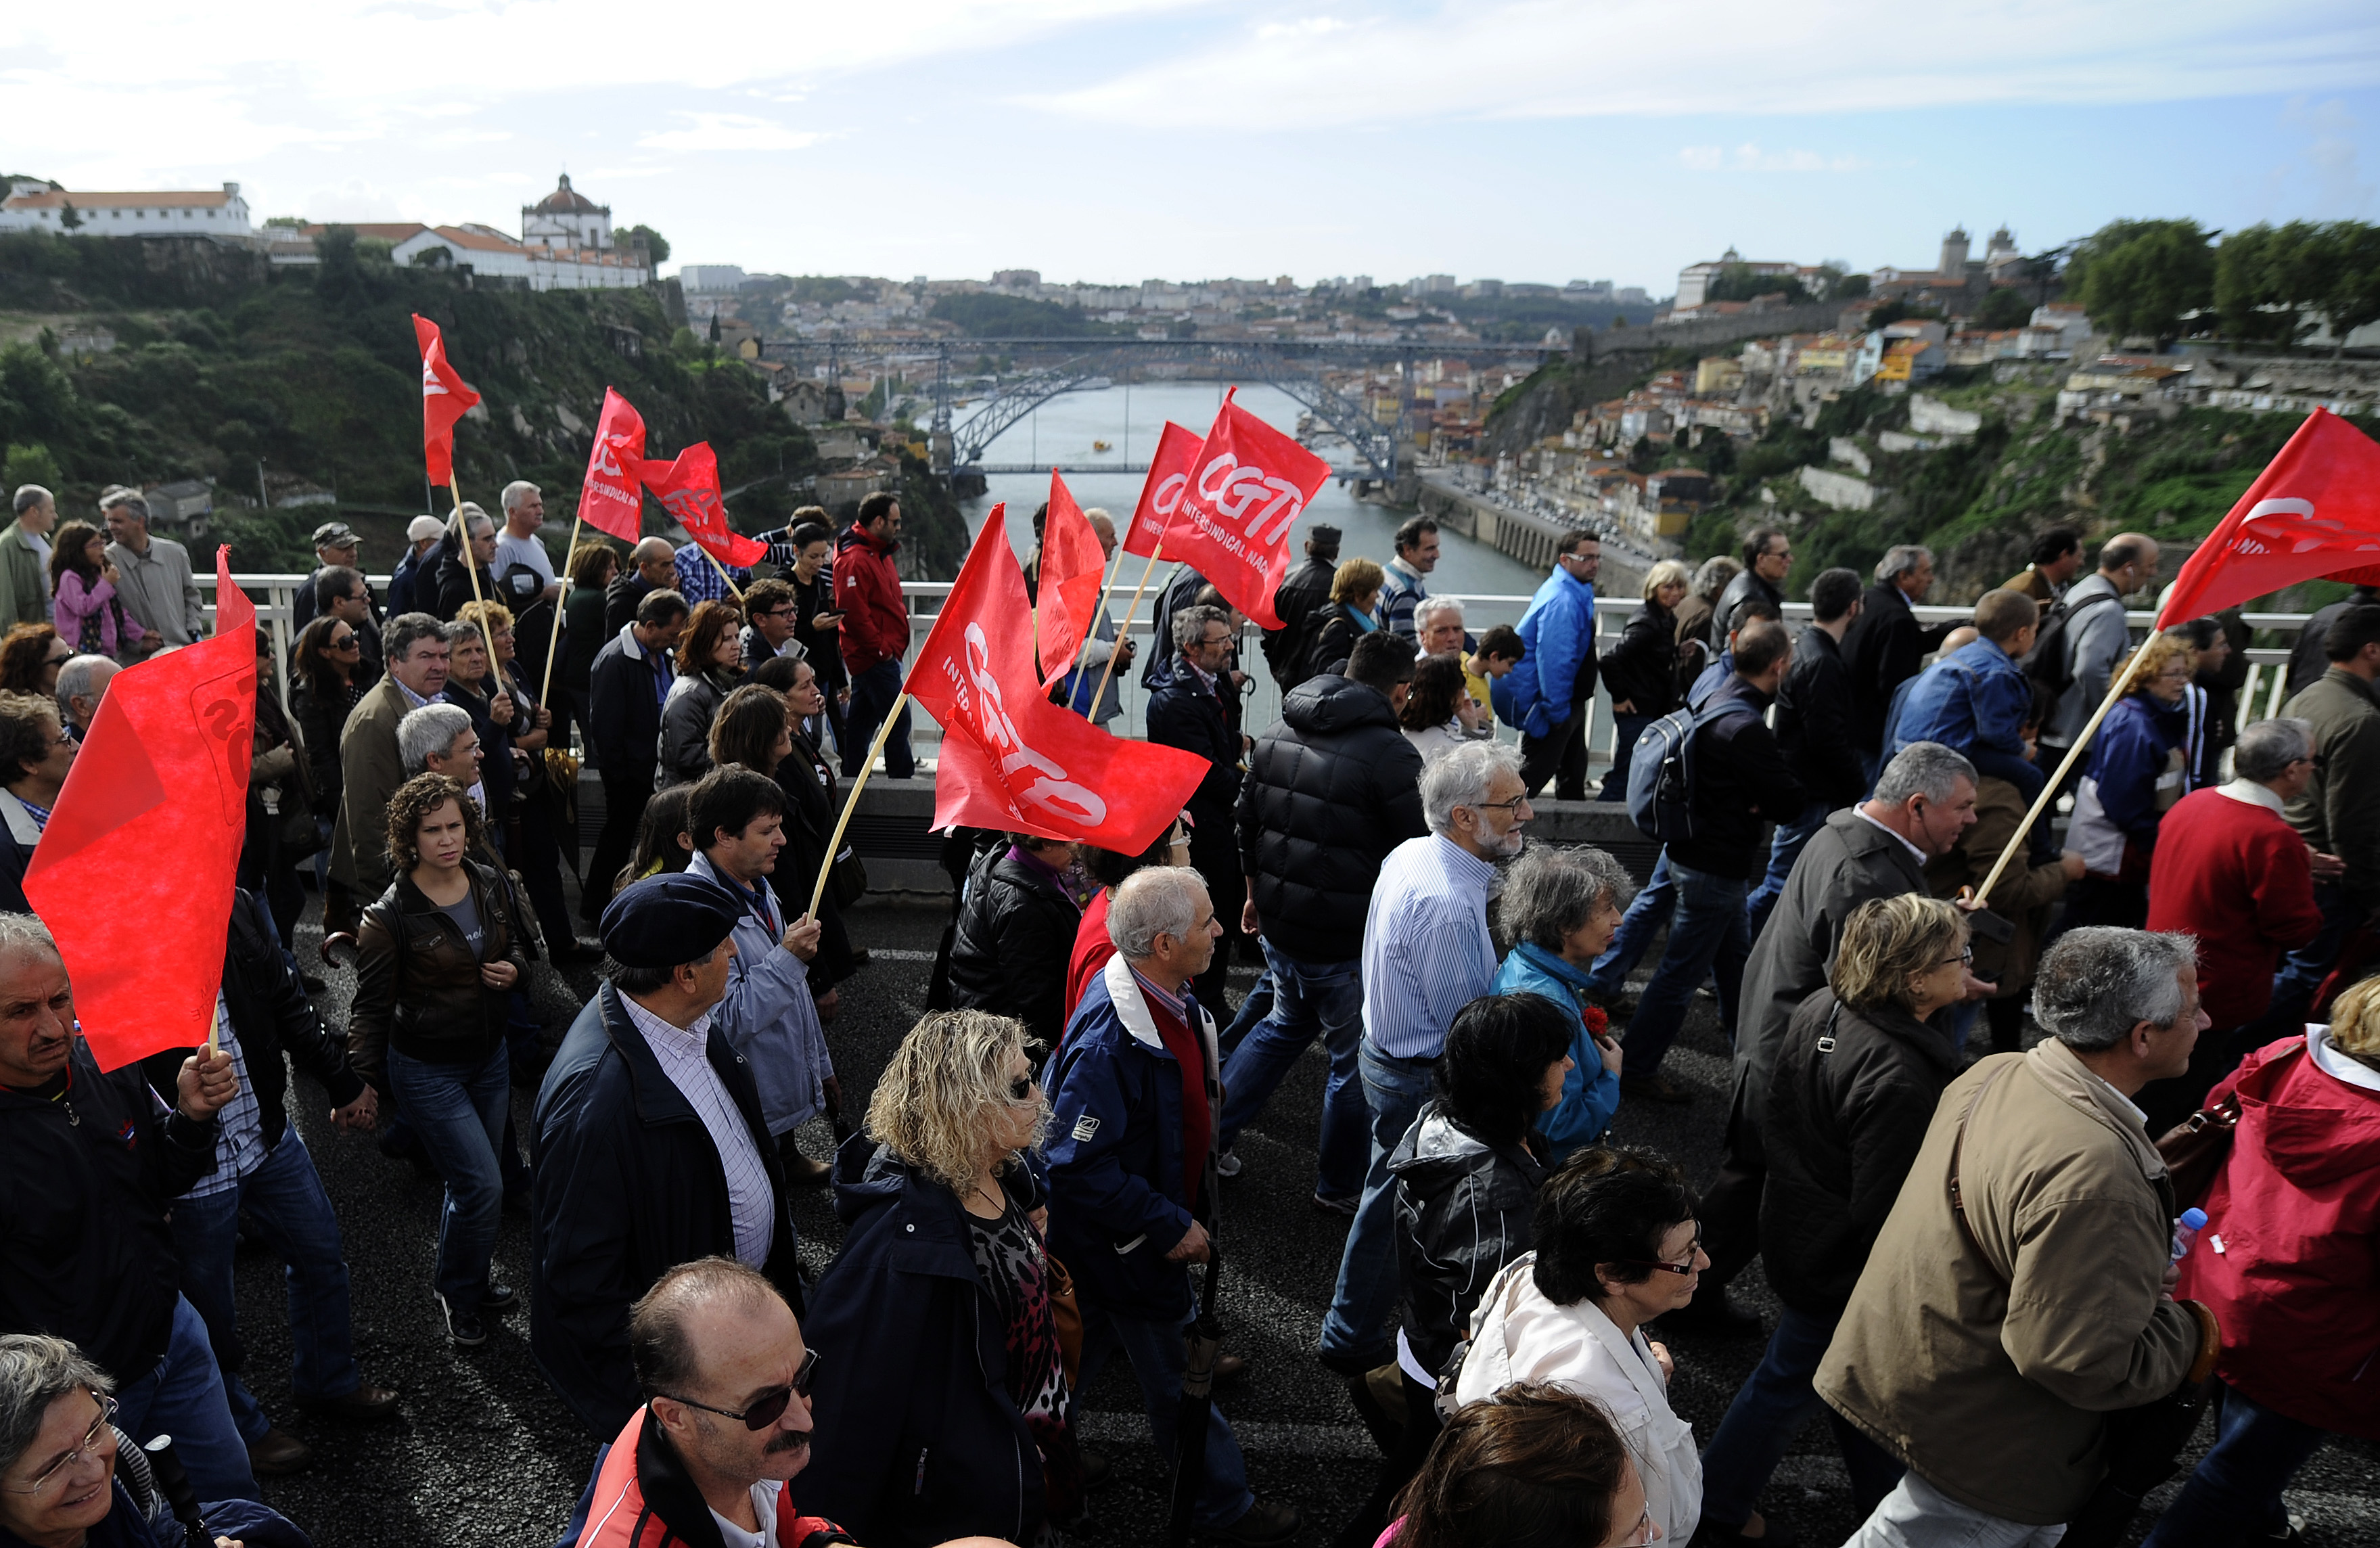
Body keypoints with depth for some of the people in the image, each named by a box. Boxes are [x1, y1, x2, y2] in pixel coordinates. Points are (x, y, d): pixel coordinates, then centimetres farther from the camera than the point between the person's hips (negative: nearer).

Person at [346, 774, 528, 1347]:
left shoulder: (491, 886, -3)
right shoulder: (390, 915, -19)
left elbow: (515, 945, 14)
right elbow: (371, 1005, -14)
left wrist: (514, 968, -9)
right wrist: (362, 1080, -21)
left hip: (489, 1056, 5)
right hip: (427, 1068, -5)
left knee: (473, 1180, 17)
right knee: (482, 1184, -8)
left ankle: (469, 1280, 40)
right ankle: (461, 1296, 17)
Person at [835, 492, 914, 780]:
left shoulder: (878, 553, 16)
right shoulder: (854, 560, -19)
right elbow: (854, 614, -24)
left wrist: (892, 646, 14)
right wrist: (882, 649, -18)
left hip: (880, 656, 11)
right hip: (875, 658, -11)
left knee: (861, 720, 16)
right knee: (898, 719, -8)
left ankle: (851, 777, 23)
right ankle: (902, 778, -2)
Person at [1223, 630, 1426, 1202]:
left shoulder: (1276, 737, 5)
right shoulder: (1391, 756, -19)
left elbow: (1247, 823, 15)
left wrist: (1257, 893, 28)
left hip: (1278, 925, 7)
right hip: (1349, 943, -7)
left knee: (1287, 1023, 29)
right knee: (1355, 1060, 12)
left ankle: (1210, 1136, 32)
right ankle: (1340, 1186, 27)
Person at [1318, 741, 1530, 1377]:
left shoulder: (1409, 853, -2)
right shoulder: (1447, 905, -33)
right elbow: (1464, 1022, -25)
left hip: (1384, 1045, 9)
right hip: (1421, 1079, -9)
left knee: (1393, 1193, 25)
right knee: (1394, 1205, 9)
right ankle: (1353, 1341, 28)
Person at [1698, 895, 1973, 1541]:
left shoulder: (1821, 1009, -9)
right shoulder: (1899, 1080, -35)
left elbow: (1777, 1123, 5)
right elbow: (1884, 1212, -29)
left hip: (1796, 1231, 8)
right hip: (1844, 1266, -8)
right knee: (1790, 1379, 13)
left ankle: (1880, 1499, 48)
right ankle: (1717, 1509, 33)